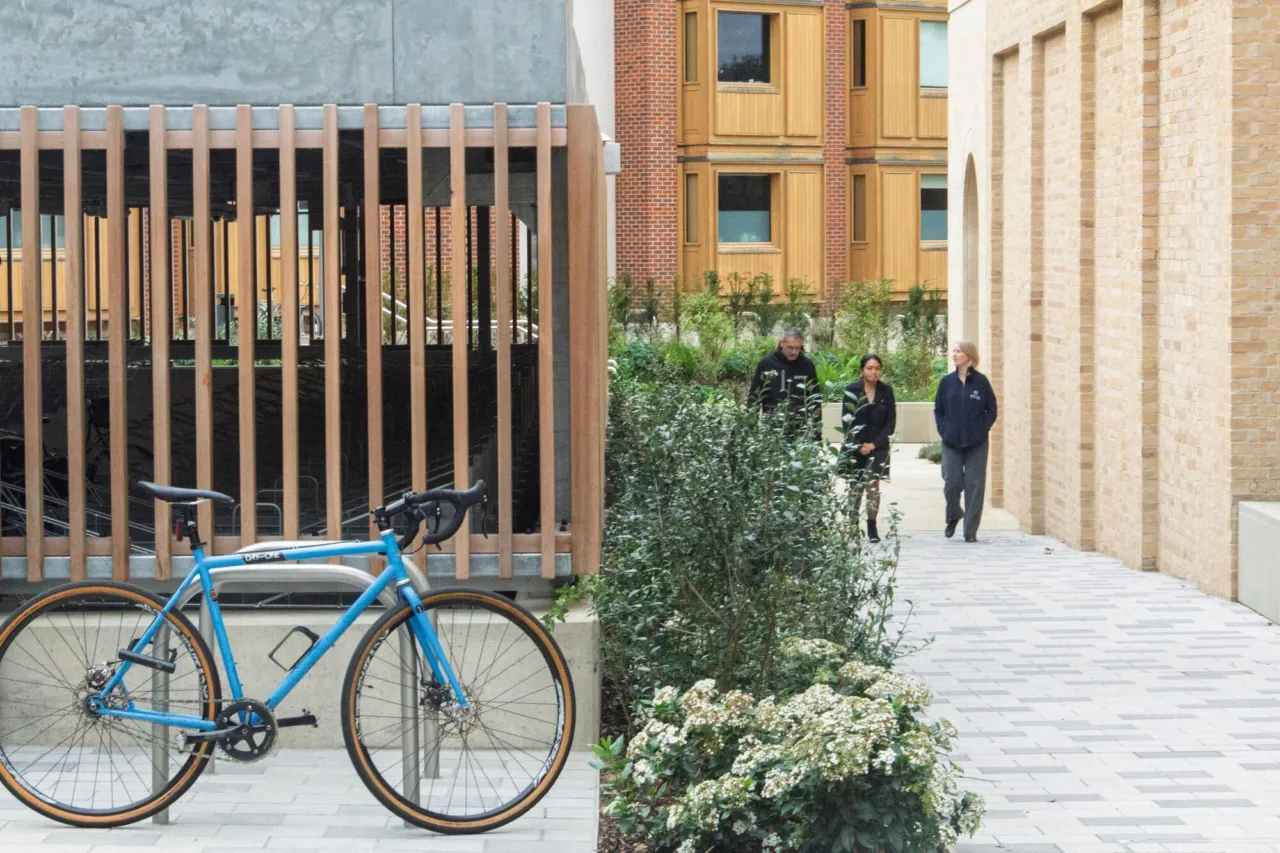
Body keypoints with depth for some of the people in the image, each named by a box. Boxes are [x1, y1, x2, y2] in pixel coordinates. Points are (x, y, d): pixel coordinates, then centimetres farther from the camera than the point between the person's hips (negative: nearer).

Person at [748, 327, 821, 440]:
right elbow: (754, 398, 3)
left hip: (800, 430, 0)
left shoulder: (807, 365, 1)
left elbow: (815, 401, 4)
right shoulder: (766, 363, -2)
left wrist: (817, 432, 0)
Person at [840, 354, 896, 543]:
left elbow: (891, 421, 2)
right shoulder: (852, 390, 0)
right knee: (855, 487, 3)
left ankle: (872, 528, -5)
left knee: (872, 485, -10)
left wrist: (875, 444, -7)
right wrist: (858, 446, -8)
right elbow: (846, 419, -2)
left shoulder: (886, 391, 3)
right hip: (855, 447, 0)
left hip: (878, 447, 0)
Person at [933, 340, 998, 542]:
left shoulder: (981, 382, -1)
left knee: (975, 486, -1)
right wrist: (943, 430, -1)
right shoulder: (947, 382, 5)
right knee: (952, 482, -3)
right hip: (951, 444, 1)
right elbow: (938, 410, 10)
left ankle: (971, 531, 5)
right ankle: (954, 515, 27)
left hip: (977, 444, -1)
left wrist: (982, 430, -6)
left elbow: (991, 410, 3)